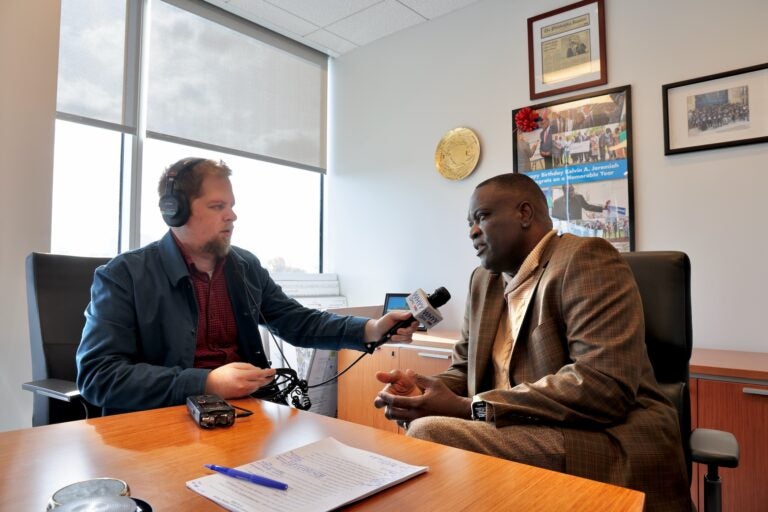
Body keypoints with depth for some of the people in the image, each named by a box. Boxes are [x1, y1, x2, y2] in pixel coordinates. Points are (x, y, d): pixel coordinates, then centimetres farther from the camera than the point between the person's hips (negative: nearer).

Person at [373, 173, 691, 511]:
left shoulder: (586, 258, -12)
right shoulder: (483, 280, 13)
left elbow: (603, 387, -23)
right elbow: (465, 370, 16)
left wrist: (467, 407, -24)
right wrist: (424, 389, -8)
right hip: (529, 432, 7)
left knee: (429, 436, -24)